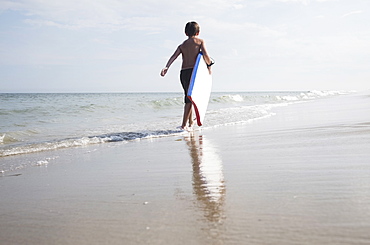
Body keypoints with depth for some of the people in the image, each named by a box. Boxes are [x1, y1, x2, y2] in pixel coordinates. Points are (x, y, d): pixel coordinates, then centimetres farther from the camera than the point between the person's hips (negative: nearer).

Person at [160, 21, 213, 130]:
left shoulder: (182, 45, 17)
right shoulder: (200, 41, 7)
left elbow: (174, 56, 1)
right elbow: (205, 55, -10)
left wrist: (166, 67, -11)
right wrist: (209, 65, 5)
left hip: (183, 72, 5)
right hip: (193, 71, -5)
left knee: (188, 97, 18)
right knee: (190, 98, -4)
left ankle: (190, 122, 30)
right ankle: (184, 125, -9)